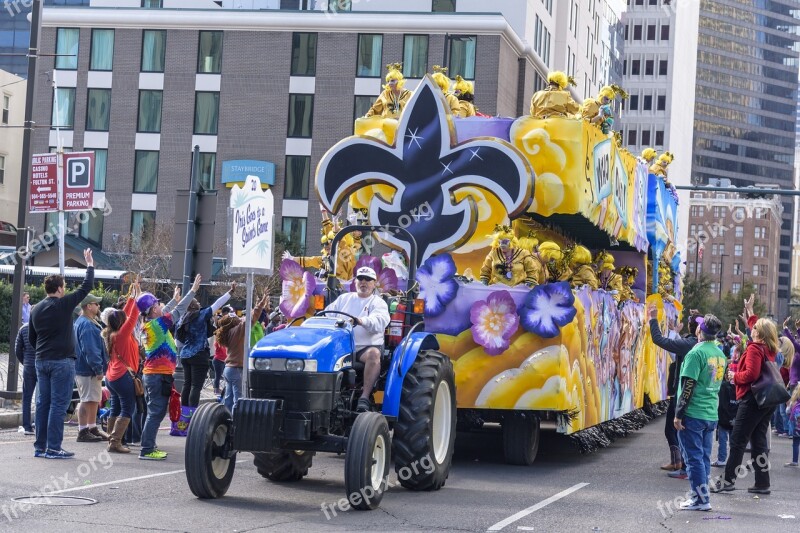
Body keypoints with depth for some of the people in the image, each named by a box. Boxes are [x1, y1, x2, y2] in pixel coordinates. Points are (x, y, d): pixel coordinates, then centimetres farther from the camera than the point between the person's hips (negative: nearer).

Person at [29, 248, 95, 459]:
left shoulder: (36, 309, 10)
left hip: (41, 361, 7)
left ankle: (40, 446, 13)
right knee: (58, 404, -5)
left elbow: (31, 338, 17)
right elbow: (86, 287, -4)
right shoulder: (63, 304, -10)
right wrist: (90, 265, 10)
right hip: (62, 361, -7)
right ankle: (53, 448, -6)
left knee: (43, 403, 10)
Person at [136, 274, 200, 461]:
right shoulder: (158, 324, -15)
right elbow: (179, 310, -13)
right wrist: (193, 290, -6)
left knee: (153, 412, 15)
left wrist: (174, 299, 39)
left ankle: (148, 447, 19)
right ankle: (147, 450, -9)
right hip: (160, 375, -9)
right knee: (156, 413, -7)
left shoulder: (146, 325, 8)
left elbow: (162, 313, 26)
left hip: (150, 374, 9)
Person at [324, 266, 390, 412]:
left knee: (374, 354, -37)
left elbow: (379, 321, -12)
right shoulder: (344, 298, 24)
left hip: (367, 346, -3)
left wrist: (362, 321, -34)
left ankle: (365, 397, -38)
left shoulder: (378, 303, 8)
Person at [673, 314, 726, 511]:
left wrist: (678, 414, -14)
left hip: (693, 414, -7)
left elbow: (688, 386, -17)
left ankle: (701, 499, 1)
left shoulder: (697, 352, -14)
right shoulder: (720, 355, 9)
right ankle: (701, 496, 17)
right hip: (711, 415, 7)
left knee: (694, 457, -1)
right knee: (704, 457, 12)